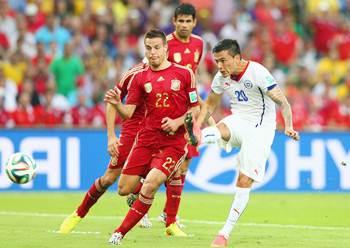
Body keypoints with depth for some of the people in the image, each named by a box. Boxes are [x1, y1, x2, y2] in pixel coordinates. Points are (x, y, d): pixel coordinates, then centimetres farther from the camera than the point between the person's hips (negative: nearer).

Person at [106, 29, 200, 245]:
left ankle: (120, 233, -12)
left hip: (174, 142, -3)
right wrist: (116, 104, -20)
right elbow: (128, 112, 2)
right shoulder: (140, 78, 6)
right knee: (124, 189, -2)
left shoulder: (184, 73, 0)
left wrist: (178, 122, -12)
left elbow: (196, 108, 5)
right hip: (146, 140, 3)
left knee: (150, 185, -22)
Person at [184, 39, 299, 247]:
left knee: (245, 181, -10)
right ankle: (197, 137, -67)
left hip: (260, 128, -5)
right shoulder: (222, 78, 0)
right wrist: (197, 125, 1)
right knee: (221, 130, -33)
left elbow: (282, 102, -17)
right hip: (238, 121, 5)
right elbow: (210, 104, 16)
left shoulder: (258, 73, -18)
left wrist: (289, 126, -31)